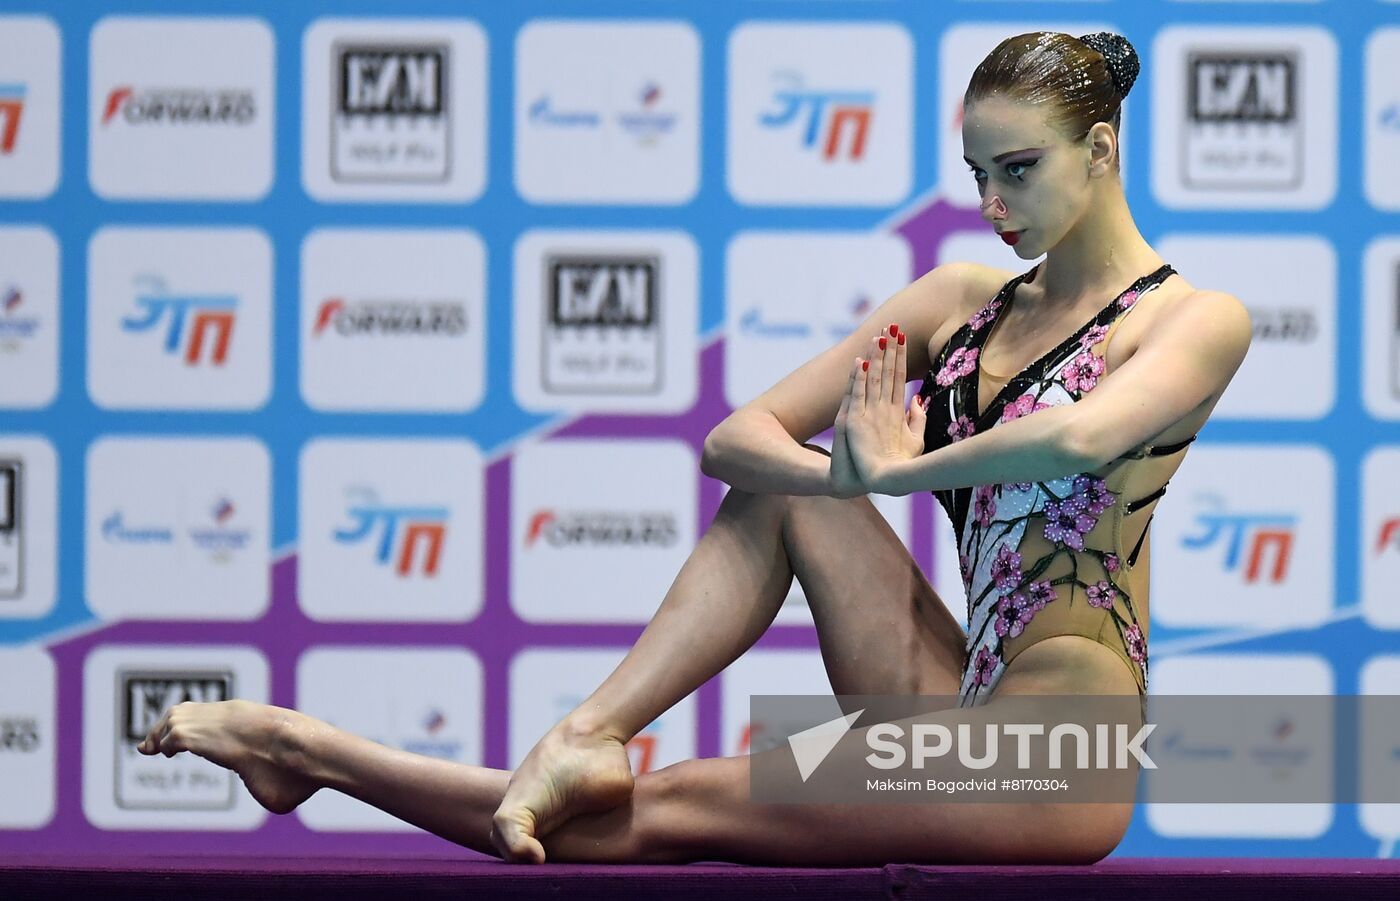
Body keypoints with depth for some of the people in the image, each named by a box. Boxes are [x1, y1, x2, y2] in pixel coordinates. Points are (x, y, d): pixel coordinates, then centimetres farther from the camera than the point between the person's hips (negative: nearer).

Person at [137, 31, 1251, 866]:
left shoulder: (1193, 320, -4)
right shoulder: (962, 299, 16)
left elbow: (1083, 437, -29)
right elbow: (737, 436, 5)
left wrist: (892, 470, -16)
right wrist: (841, 475, -17)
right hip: (966, 716, 7)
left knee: (662, 810, -12)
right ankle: (589, 736, -19)